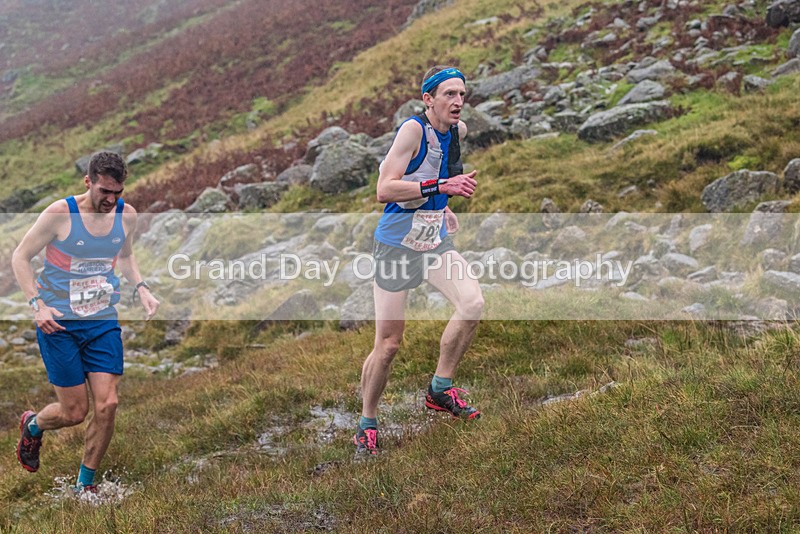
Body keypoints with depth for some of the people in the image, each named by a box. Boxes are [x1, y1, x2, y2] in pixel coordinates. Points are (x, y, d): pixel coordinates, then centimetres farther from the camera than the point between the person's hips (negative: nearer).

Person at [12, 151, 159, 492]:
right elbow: (20, 257, -5)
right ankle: (32, 425, 38)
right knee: (75, 412, 0)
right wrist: (37, 304, -16)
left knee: (107, 405, -5)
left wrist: (140, 288, 3)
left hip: (104, 322, 4)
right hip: (58, 323, -4)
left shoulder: (127, 215, -1)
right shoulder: (59, 214, -15)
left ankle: (85, 486, 16)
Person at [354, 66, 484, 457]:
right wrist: (441, 186, -31)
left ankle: (440, 389, 2)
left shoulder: (458, 131, 6)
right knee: (388, 344, -2)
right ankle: (367, 424, 19)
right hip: (397, 245, -6)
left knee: (472, 303, -19)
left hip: (436, 242, 6)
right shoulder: (413, 130, -17)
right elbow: (384, 190, -26)